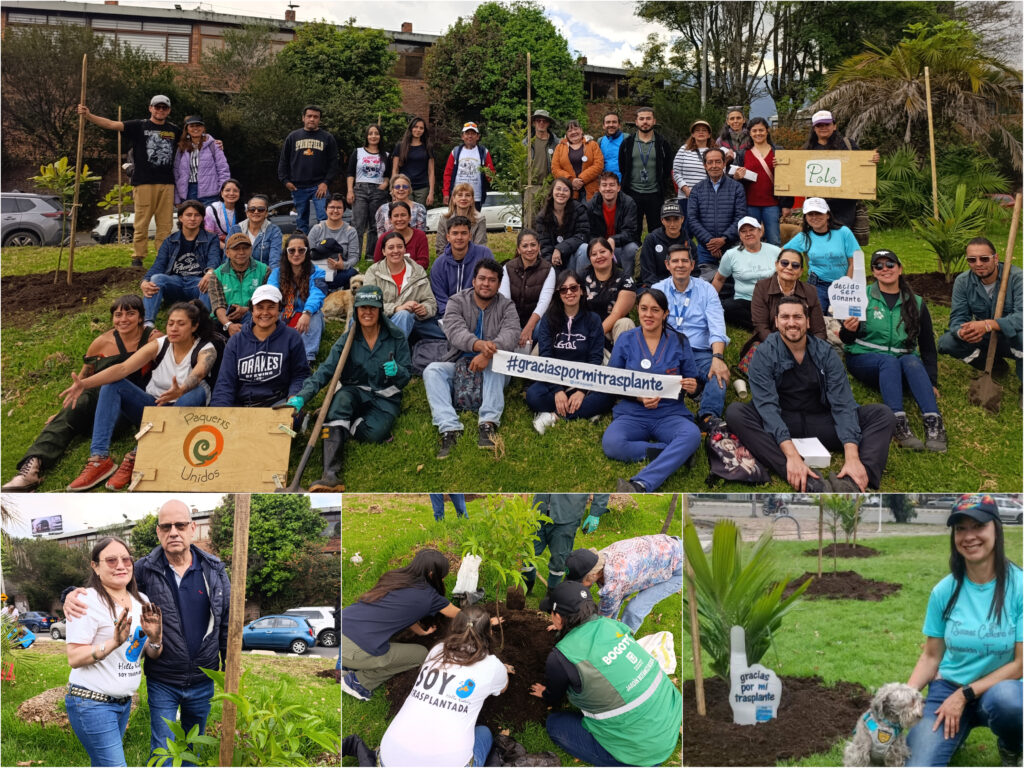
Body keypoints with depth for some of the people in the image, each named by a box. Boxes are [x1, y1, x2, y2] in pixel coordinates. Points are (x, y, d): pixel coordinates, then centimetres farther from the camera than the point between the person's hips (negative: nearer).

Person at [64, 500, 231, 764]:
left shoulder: (214, 570, -3)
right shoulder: (144, 570, -9)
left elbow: (227, 624, 3)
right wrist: (74, 596, -25)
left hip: (203, 682, 2)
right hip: (162, 682, -2)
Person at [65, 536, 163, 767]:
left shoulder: (141, 601, 8)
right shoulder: (88, 601, -14)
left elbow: (153, 654, 11)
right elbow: (74, 658, -18)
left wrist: (155, 638, -11)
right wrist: (114, 642, -30)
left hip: (123, 702, 7)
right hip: (92, 703, -7)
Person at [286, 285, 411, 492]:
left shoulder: (396, 338, -1)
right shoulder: (348, 339, -2)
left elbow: (406, 376, 2)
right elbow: (326, 371, -13)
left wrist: (396, 371, -24)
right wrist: (302, 396, -29)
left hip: (385, 399, 0)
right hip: (355, 393, 0)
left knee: (374, 433, -33)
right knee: (341, 397, -37)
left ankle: (332, 415, 0)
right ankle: (331, 473, -47)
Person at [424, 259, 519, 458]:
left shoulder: (506, 306, 3)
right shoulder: (457, 302, 3)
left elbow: (511, 334, -17)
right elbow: (455, 330, -18)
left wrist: (489, 353, -40)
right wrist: (479, 345, -41)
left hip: (491, 372, -1)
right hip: (458, 365, 1)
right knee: (432, 370, -27)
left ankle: (488, 423, -45)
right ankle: (449, 428, -43)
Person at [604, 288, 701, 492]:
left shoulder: (679, 342, 4)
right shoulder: (625, 341, 3)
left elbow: (692, 383, 11)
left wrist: (692, 387, -15)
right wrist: (639, 396, -13)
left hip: (671, 414, 0)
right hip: (632, 414, 0)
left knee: (692, 435, -36)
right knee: (611, 444, -34)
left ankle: (641, 485, -49)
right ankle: (674, 454, -22)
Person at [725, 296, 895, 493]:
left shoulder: (825, 353, -1)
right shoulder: (764, 355, -7)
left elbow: (843, 404, -12)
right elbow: (767, 405, -21)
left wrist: (852, 457, -30)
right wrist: (791, 455, -38)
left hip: (821, 423, 2)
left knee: (882, 413, -15)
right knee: (735, 412, -31)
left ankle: (852, 483, -46)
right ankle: (810, 484, -49)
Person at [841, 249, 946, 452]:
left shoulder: (916, 304, 9)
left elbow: (928, 346, 11)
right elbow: (847, 340, 1)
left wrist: (932, 382, 1)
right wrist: (849, 330, -24)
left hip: (904, 359, 2)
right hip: (864, 359, -2)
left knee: (912, 362, -33)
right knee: (889, 361, -35)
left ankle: (933, 423, -48)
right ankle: (899, 424, -51)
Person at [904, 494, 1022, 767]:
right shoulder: (944, 590, -3)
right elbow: (931, 657, 5)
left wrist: (965, 695, -15)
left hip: (1001, 687, -2)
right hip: (948, 686, 2)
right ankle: (955, 734, 15)